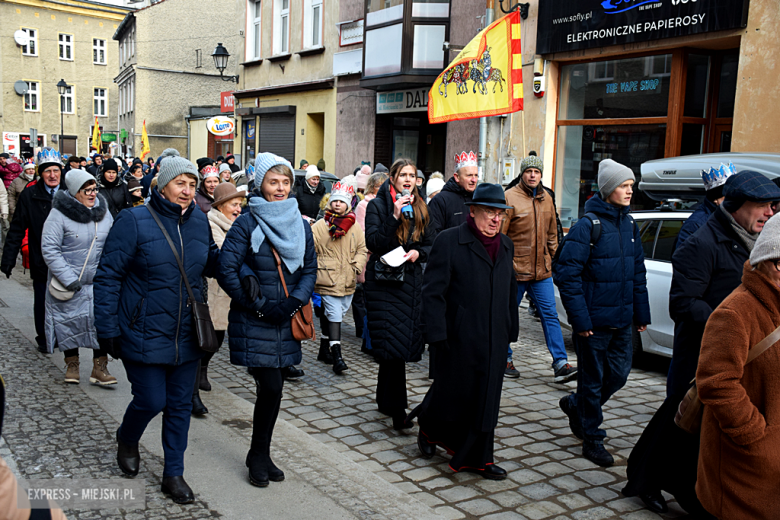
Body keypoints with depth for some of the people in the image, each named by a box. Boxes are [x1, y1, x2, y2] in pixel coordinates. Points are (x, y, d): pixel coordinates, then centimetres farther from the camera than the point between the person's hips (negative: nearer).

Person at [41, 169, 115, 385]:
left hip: (99, 281, 3)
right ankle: (72, 364, 27)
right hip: (68, 284, -3)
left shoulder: (103, 212, 4)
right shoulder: (59, 214, -11)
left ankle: (100, 367, 2)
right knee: (69, 321, 8)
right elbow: (49, 248, -13)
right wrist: (67, 278, -18)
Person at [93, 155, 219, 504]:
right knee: (151, 400, 2)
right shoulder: (134, 221, -11)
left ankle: (174, 473, 29)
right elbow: (108, 276, -9)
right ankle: (127, 440, 38)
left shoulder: (200, 221, 3)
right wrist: (107, 328, -11)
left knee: (180, 404, 12)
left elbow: (210, 263, 15)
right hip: (144, 334, -4)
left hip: (187, 335, 5)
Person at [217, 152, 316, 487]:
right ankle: (259, 456, 14)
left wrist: (294, 302, -7)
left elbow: (310, 269, 10)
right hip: (254, 322, -5)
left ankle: (260, 455, 25)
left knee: (271, 388, 9)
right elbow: (226, 271, -12)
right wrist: (260, 306, -14)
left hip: (286, 321, 5)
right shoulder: (247, 224, -7)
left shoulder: (301, 224, 9)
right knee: (271, 387, -7)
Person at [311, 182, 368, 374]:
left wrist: (357, 267, -1)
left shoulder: (355, 228, 6)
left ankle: (325, 348, 31)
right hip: (328, 280, -5)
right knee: (335, 316, -10)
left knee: (336, 315, 15)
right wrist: (314, 271, -5)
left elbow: (362, 249, 13)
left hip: (348, 282, 5)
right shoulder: (320, 226, -4)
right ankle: (336, 356, -10)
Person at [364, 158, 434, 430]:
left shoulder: (421, 208, 12)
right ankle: (397, 409, -4)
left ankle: (385, 400, 25)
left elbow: (431, 244, 14)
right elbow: (373, 243, -14)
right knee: (392, 343, -10)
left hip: (411, 281, 5)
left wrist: (418, 252, -7)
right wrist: (395, 216, -21)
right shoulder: (378, 205, -3)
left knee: (396, 344, 9)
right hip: (383, 281, -5)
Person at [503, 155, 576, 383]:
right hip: (515, 270, -5)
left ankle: (561, 365, 2)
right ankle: (505, 359, 23)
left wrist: (551, 258, 17)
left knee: (550, 315, 1)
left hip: (542, 270, 5)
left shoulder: (547, 199, 11)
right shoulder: (510, 198, -8)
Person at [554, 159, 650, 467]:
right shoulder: (587, 225, -13)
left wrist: (641, 313, 11)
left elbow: (638, 272, 15)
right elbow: (567, 273, -16)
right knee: (592, 380, 6)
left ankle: (575, 406, 37)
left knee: (619, 375, 13)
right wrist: (580, 318, -19)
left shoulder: (629, 225, 8)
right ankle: (592, 439, 22)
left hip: (622, 320, 7)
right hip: (594, 320, -7)